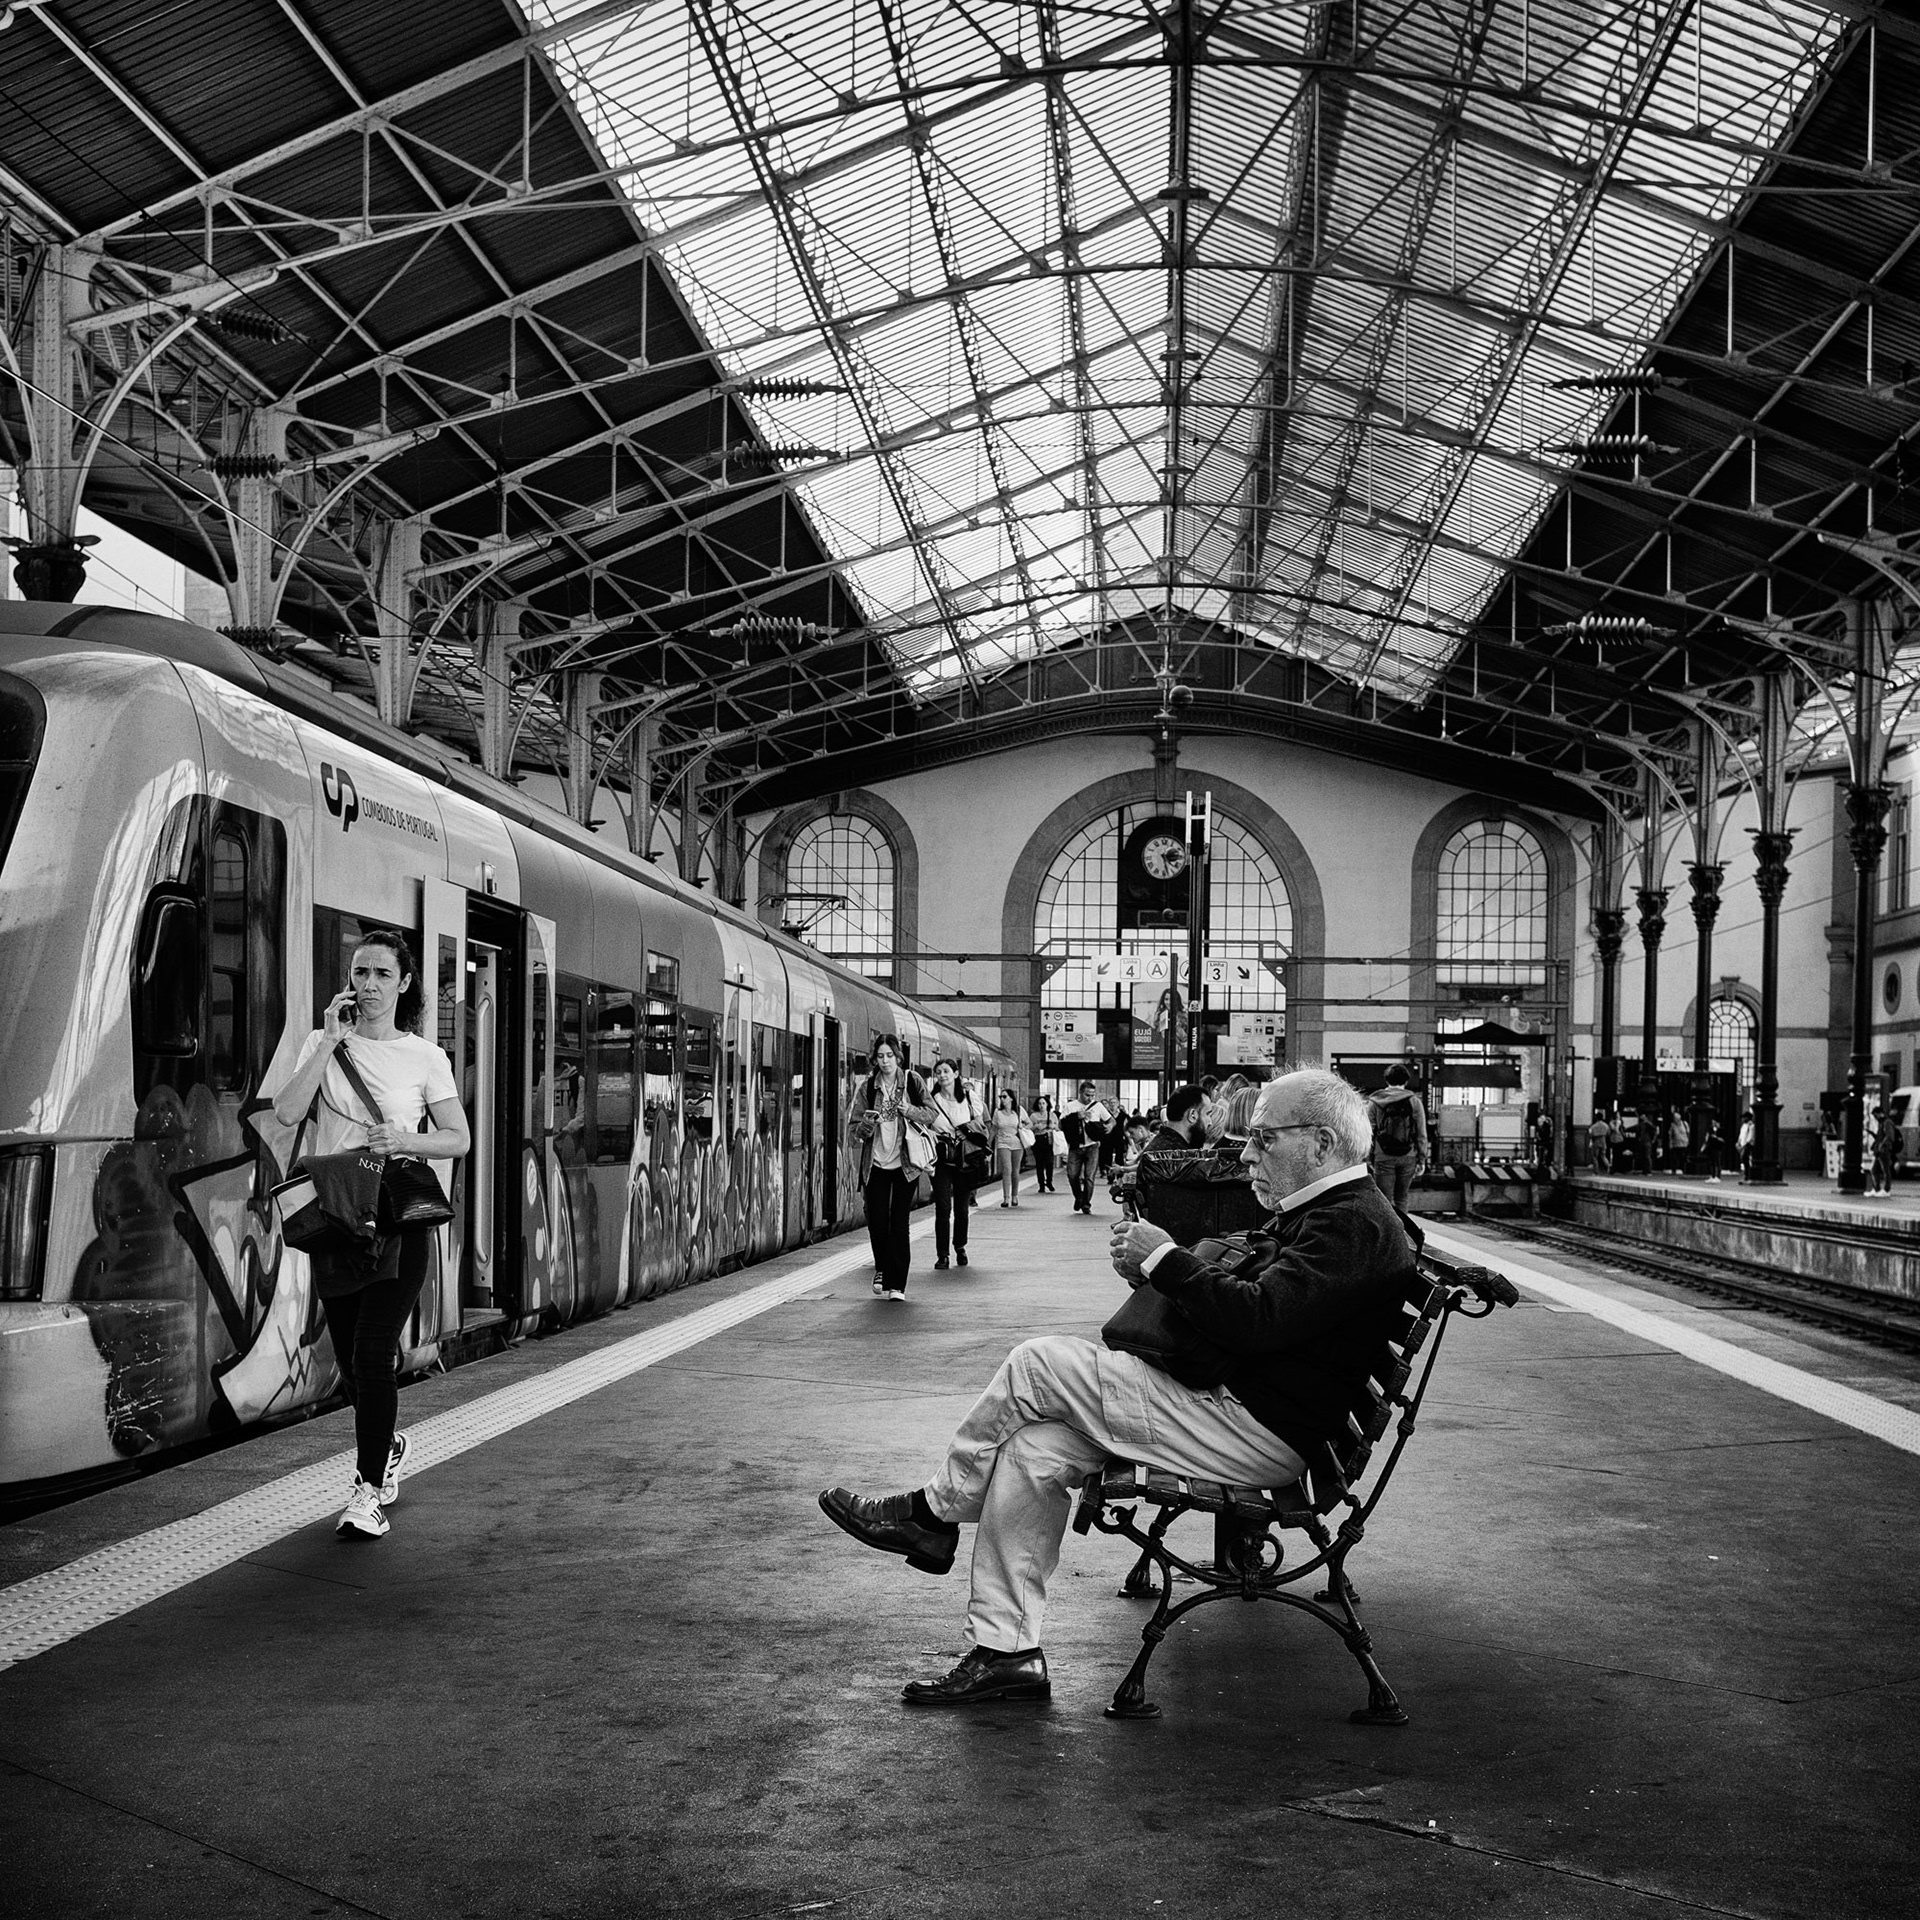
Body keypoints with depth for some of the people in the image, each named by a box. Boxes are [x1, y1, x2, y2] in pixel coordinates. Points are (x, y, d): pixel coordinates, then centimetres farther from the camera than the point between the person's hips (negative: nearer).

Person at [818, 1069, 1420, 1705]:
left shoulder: (1355, 1224, -16)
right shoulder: (1325, 1213, 18)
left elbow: (1257, 1318, -28)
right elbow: (1240, 1298, 18)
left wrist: (1163, 1259, -15)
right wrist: (1152, 1264, 1)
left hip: (1259, 1433, -10)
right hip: (1230, 1401, 11)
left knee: (1039, 1362, -13)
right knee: (1031, 1448, -1)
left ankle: (932, 1513, 6)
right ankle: (1005, 1650, 2)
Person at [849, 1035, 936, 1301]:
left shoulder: (913, 1082, 1)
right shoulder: (866, 1087, 4)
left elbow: (931, 1115, 2)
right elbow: (856, 1128, 4)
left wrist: (910, 1110, -17)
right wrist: (867, 1124, -19)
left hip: (904, 1164, -1)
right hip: (875, 1164, 1)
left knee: (899, 1224, -6)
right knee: (876, 1222, 1)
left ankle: (897, 1285, -2)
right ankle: (882, 1269, 28)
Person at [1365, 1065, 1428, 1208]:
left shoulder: (1375, 1102, -1)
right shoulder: (1415, 1101, 1)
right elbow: (1421, 1134, 1)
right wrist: (1421, 1160, 8)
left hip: (1383, 1158, -1)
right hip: (1408, 1157, 2)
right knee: (1401, 1198, 15)